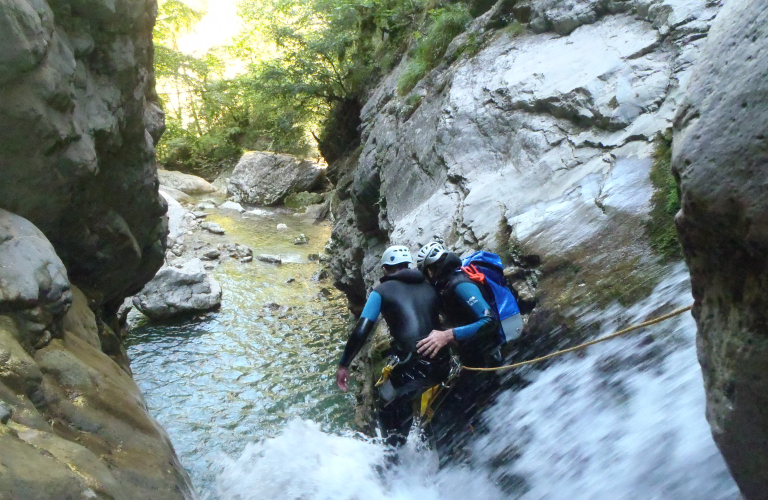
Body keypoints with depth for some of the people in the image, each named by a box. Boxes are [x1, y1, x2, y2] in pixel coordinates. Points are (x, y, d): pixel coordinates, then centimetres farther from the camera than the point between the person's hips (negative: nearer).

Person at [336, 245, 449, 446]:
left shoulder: (382, 291, 5)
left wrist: (343, 365, 4)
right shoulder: (430, 288, 17)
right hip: (442, 364, 5)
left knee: (386, 406, 20)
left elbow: (361, 331, -2)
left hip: (411, 365, -5)